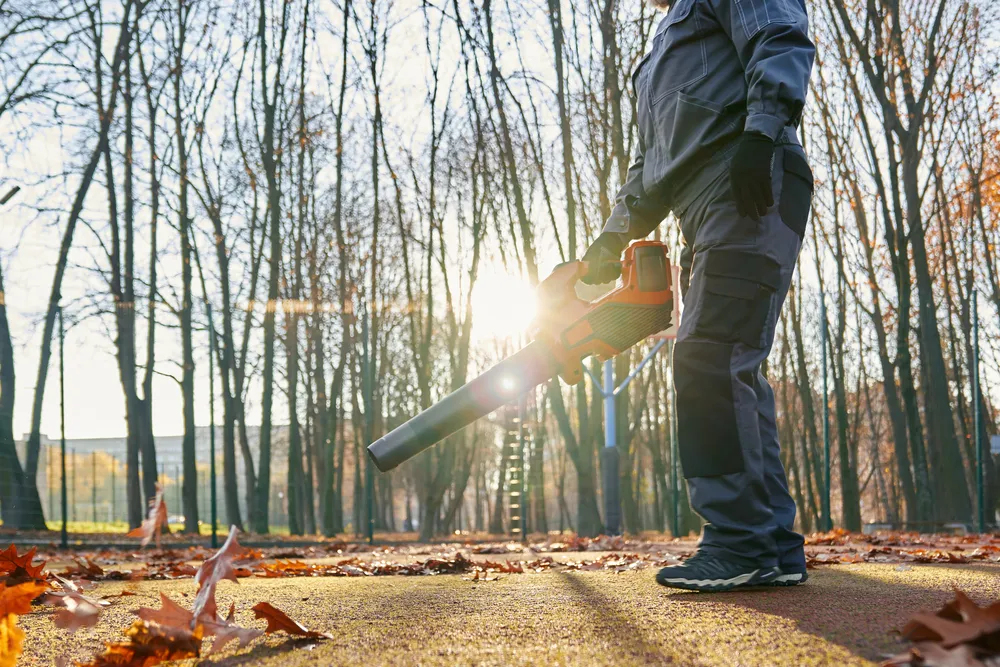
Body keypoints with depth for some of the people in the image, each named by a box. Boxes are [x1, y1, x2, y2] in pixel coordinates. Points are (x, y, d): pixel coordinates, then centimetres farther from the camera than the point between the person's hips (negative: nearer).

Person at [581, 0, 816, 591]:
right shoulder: (661, 55, 36)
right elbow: (651, 165, 32)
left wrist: (762, 130, -23)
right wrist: (612, 243, 23)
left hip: (752, 191, -9)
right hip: (706, 217, 9)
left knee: (712, 360, -19)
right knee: (732, 374, 2)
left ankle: (739, 544, -19)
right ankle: (774, 549, 2)